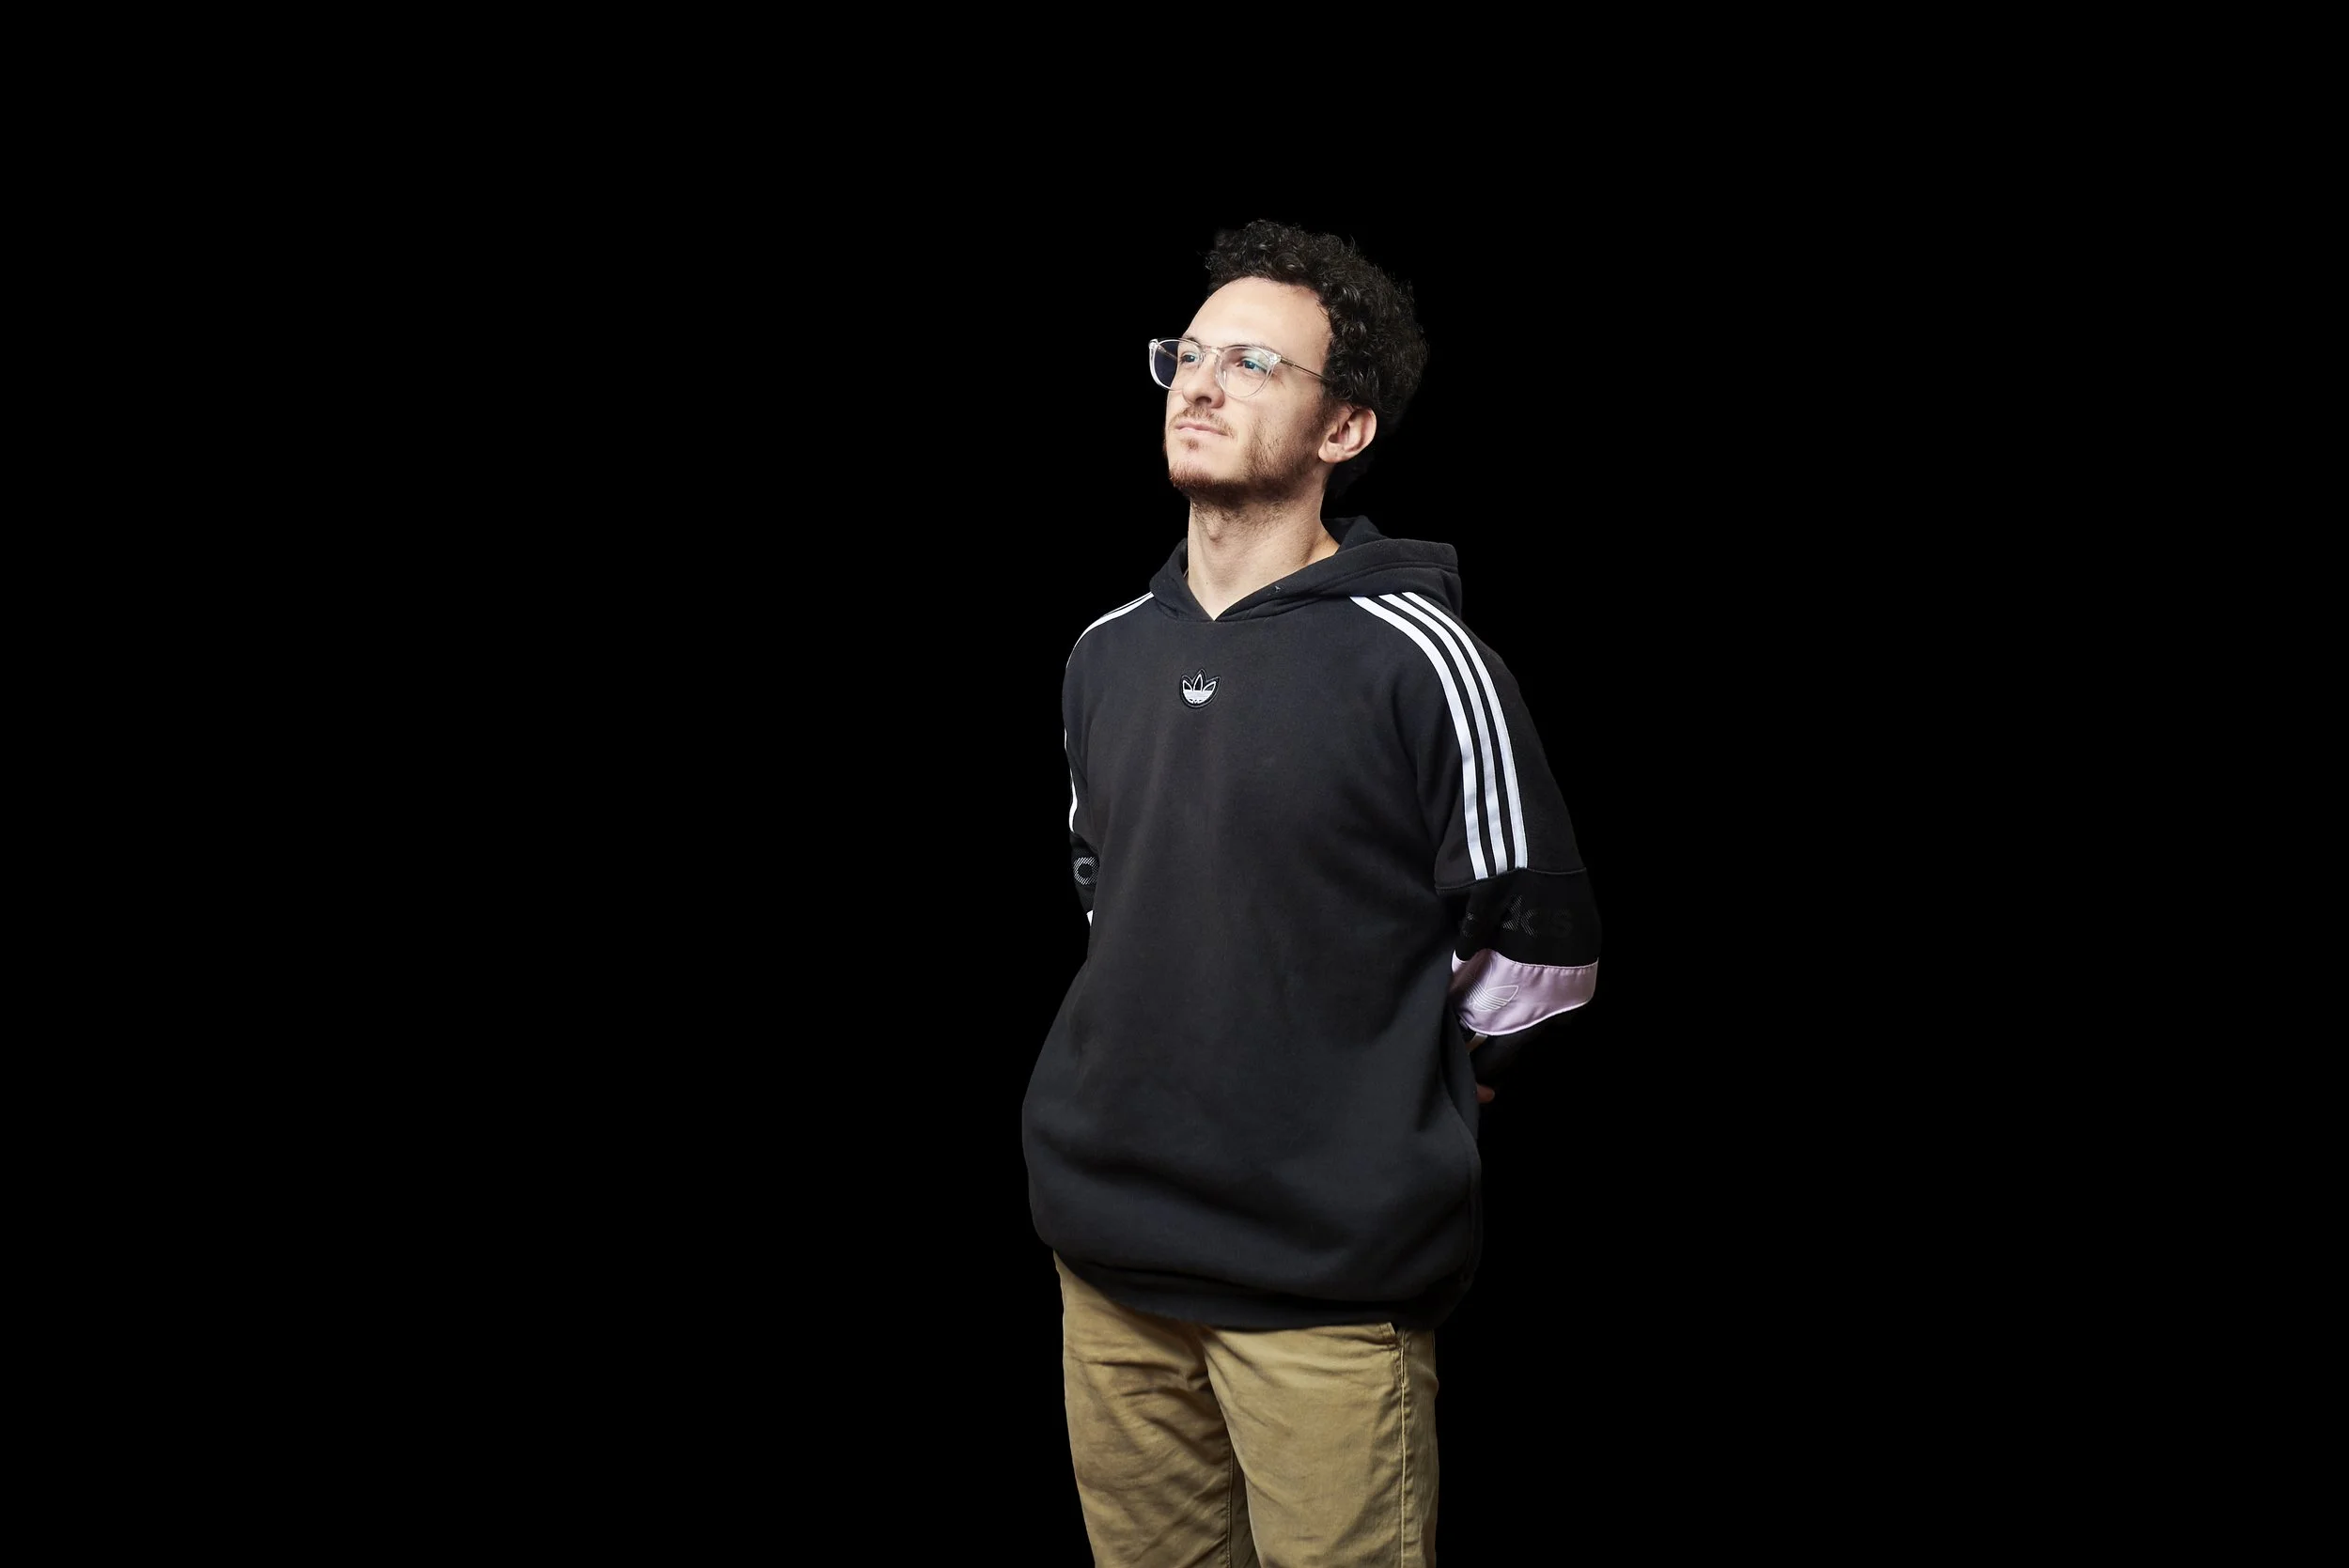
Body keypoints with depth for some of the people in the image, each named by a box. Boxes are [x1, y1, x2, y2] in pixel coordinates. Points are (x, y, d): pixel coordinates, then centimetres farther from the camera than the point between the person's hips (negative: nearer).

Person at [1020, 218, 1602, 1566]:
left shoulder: (1415, 656, -10)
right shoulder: (1107, 654, 10)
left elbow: (1541, 947, -7)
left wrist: (1400, 1112, 1)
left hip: (1327, 1268, -6)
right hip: (1108, 1250, 6)